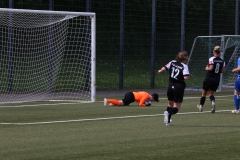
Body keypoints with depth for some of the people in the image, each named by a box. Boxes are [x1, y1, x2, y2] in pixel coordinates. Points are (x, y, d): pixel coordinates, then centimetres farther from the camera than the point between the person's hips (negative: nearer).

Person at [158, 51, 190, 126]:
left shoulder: (173, 62, 1)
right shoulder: (184, 66, -12)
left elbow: (165, 68, -1)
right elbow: (186, 77, -25)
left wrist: (160, 71, 20)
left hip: (170, 86, 5)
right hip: (179, 87, -5)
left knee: (170, 104, 25)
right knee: (177, 107, 0)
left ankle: (168, 120, 16)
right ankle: (169, 113, -31)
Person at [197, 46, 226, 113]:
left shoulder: (211, 59, -13)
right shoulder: (222, 61, 2)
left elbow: (211, 68, -22)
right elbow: (223, 71, 1)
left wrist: (207, 68, -2)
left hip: (209, 78, -4)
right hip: (216, 80, 4)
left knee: (204, 93, 14)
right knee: (211, 93, 14)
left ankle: (201, 106, 23)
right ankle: (213, 102, -18)